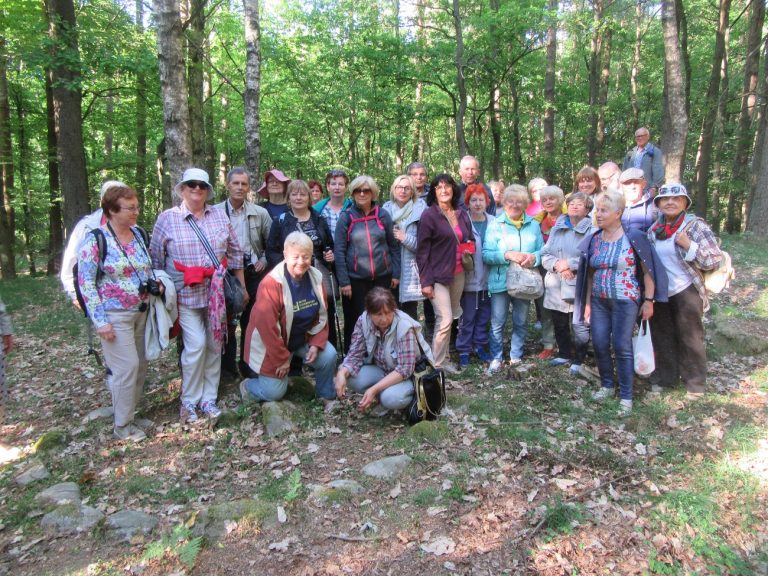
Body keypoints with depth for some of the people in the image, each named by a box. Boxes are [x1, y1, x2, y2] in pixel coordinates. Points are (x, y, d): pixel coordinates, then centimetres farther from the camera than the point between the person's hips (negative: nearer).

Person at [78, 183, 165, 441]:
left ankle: (129, 412, 28)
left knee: (140, 365, 11)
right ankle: (122, 426, 8)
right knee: (127, 367, -7)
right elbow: (85, 282, -13)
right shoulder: (95, 240, -12)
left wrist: (155, 283, -1)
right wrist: (100, 321, -16)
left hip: (141, 312, 7)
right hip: (115, 315, -7)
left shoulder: (138, 234, 7)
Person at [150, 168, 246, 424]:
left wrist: (242, 286, 12)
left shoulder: (219, 215, 8)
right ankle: (189, 402, 10)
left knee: (214, 345, 8)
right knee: (196, 345, -9)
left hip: (217, 293, 4)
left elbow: (234, 252, 12)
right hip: (186, 294, -3)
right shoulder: (167, 218, 0)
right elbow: (156, 258, 4)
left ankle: (209, 399, 23)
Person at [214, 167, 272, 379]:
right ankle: (227, 367, 19)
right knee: (226, 321, 7)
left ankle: (248, 365, 21)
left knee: (250, 321, 8)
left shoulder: (260, 213, 2)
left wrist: (264, 261, 2)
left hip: (252, 273, 1)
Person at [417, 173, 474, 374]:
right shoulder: (429, 215, -7)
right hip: (438, 275, -6)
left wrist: (470, 248, 0)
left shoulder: (462, 214, 10)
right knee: (445, 320, -10)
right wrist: (426, 281, -13)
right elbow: (422, 251, -9)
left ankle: (444, 359, 21)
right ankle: (438, 365, 3)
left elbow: (470, 240, 24)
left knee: (452, 317, 9)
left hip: (458, 274, 6)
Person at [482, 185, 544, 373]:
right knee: (497, 323, 3)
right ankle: (496, 359, 16)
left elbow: (542, 251, 5)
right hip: (500, 281, -3)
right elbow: (486, 254, -9)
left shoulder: (534, 225, 5)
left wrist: (534, 257, -16)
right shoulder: (495, 224, -3)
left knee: (521, 322, 13)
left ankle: (516, 357, 29)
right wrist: (507, 255, -23)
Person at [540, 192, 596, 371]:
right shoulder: (556, 229, 13)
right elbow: (545, 255, 7)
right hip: (556, 287, 5)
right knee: (559, 324, 16)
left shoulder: (592, 231, -4)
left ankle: (578, 361, 15)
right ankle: (564, 354, 35)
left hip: (579, 287, -5)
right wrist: (557, 265, -11)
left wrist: (570, 264, -16)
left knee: (579, 326, -3)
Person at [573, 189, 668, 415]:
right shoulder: (593, 240, 5)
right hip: (599, 301, 5)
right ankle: (607, 385, 26)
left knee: (622, 347, -2)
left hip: (625, 301, -4)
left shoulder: (633, 238, -9)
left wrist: (649, 301, -8)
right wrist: (587, 303, 10)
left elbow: (648, 270, -6)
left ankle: (626, 396, 10)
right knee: (599, 345, 6)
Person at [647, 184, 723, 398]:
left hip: (685, 291, -5)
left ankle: (695, 382, 21)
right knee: (662, 336, 14)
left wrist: (688, 245, -25)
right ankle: (664, 377, 29)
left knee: (689, 337, 5)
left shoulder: (695, 225, -8)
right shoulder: (653, 230, 6)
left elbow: (715, 260, -12)